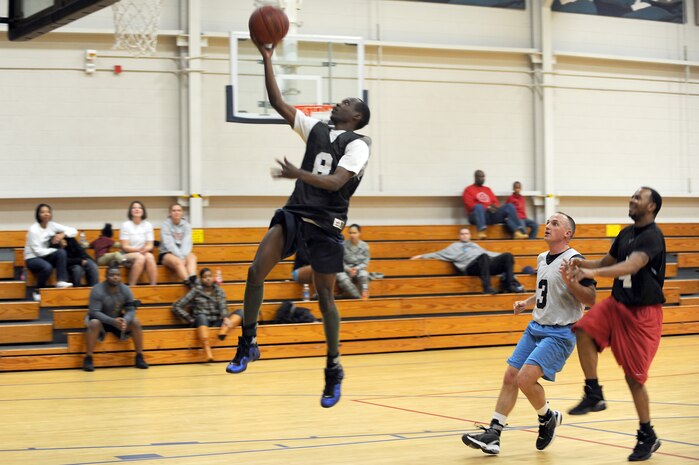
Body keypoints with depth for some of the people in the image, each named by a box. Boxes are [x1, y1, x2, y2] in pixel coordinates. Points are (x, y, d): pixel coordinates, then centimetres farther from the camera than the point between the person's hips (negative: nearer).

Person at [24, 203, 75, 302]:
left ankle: (61, 281, -26)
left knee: (62, 252, -26)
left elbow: (74, 231, -1)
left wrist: (62, 234, -20)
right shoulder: (33, 230, -15)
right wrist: (56, 250, -16)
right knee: (47, 267, -36)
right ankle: (37, 292, -14)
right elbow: (38, 251, -17)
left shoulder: (52, 225, -1)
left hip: (46, 256, 5)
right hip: (33, 258, -5)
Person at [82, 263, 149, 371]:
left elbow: (131, 310, -13)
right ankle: (88, 358, -28)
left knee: (135, 322, -20)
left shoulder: (125, 290, -11)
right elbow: (94, 312, -27)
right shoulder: (97, 290, -23)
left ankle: (139, 357, -10)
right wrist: (113, 321, -39)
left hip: (117, 319, 4)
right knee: (94, 323, -37)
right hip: (100, 319, -4)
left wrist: (125, 321, -37)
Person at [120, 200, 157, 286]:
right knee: (140, 257, -35)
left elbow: (150, 245, 2)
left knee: (150, 256, -32)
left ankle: (153, 286, -34)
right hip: (128, 255, -3)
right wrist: (138, 249, -22)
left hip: (144, 253, 3)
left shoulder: (148, 225, 5)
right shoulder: (126, 225, -3)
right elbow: (125, 246, -6)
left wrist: (145, 249, -22)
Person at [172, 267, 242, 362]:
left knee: (240, 312, -15)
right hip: (201, 323, -3)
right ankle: (208, 353, -59)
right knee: (201, 316, -38)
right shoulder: (196, 291, 5)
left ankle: (223, 331, -46)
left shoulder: (219, 291, 14)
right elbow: (176, 307, 1)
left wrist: (226, 318, -25)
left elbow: (223, 307, -4)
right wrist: (191, 320, -6)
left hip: (217, 323, 3)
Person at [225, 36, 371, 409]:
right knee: (256, 271, -12)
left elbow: (336, 182, -19)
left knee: (325, 298, 0)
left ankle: (334, 370, 13)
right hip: (294, 213, 5)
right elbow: (277, 102, 10)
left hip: (326, 224, -5)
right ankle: (248, 344, 0)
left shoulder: (357, 144, -4)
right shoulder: (316, 128, 13)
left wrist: (299, 174, -33)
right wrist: (267, 59, 4)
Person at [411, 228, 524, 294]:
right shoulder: (455, 246, 24)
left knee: (507, 256, -16)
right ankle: (487, 287, -46)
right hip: (472, 266, -5)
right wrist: (422, 256, 13)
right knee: (484, 257, -41)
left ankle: (510, 284, -23)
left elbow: (488, 253, 42)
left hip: (489, 263, 6)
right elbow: (439, 254, 20)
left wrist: (502, 257, 38)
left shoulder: (475, 245, 39)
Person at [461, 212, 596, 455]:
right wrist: (526, 302, 14)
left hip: (559, 333, -8)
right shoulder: (542, 258, 12)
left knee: (525, 378, -19)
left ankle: (548, 418, 9)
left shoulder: (574, 260, -14)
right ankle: (493, 435, 6)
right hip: (536, 327, 8)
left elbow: (591, 299, -19)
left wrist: (569, 280, -32)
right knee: (510, 377, 2)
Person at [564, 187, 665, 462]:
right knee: (584, 331, -20)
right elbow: (607, 263, 19)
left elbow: (631, 266, -32)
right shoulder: (626, 233, 9)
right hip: (617, 304, 7)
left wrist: (593, 273, -44)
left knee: (634, 377, -3)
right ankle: (594, 395, -9)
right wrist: (583, 264, -1)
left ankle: (647, 436, 13)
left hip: (643, 313, -7)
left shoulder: (651, 236, -16)